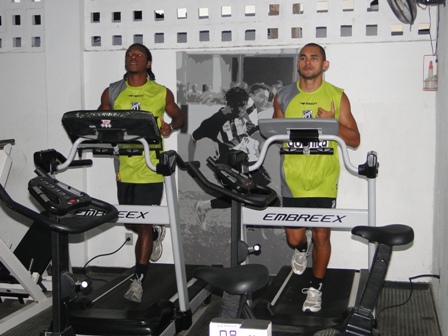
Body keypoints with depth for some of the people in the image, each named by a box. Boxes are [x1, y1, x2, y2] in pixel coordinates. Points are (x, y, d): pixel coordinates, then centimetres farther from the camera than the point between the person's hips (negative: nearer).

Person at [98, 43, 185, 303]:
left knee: (144, 224, -3)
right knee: (130, 222, 14)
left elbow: (179, 116, 13)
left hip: (151, 168, -3)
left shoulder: (162, 93, 1)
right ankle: (156, 234, 49)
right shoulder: (112, 93, 6)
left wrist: (171, 126, -10)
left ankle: (138, 281, 6)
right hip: (124, 168, 3)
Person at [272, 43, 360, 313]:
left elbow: (354, 140, -1)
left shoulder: (337, 96, -1)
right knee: (295, 237, 5)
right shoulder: (283, 97, 3)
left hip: (324, 179, -1)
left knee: (321, 235, 2)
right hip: (293, 179, 2)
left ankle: (316, 288, 24)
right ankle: (302, 248, 44)